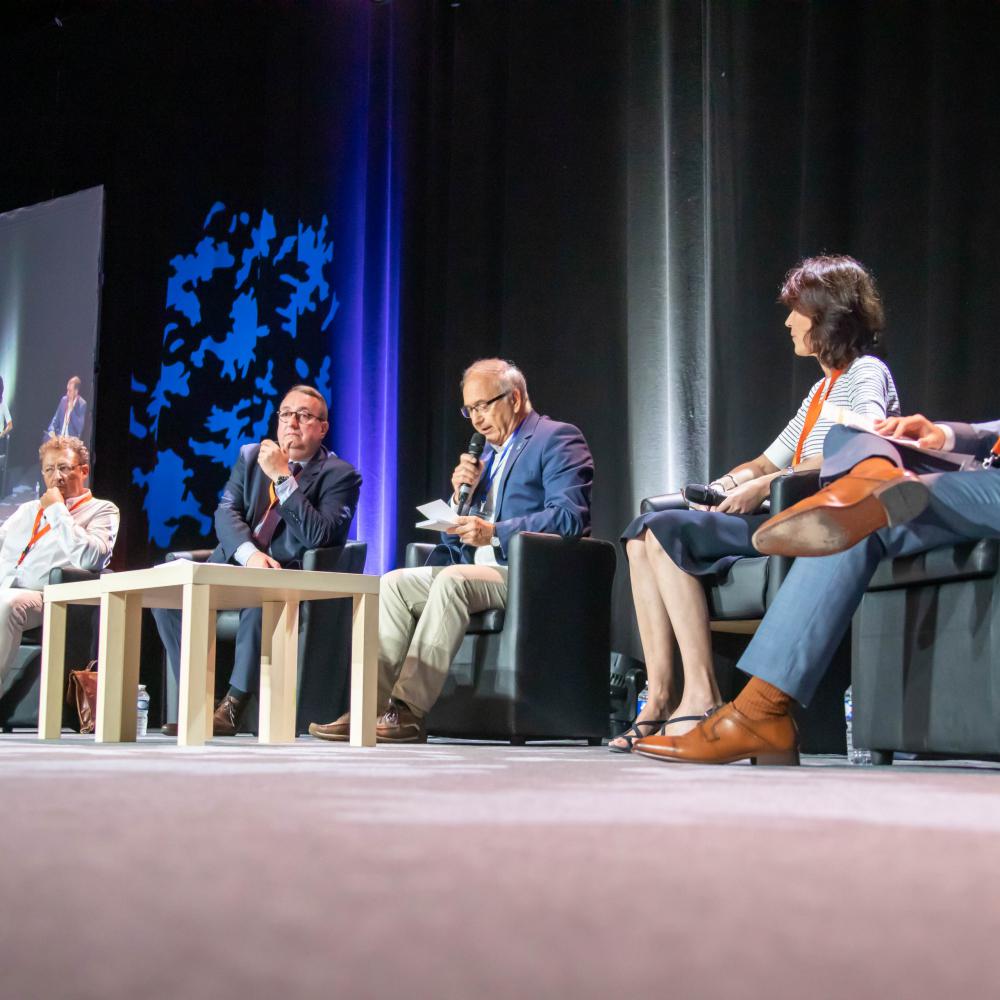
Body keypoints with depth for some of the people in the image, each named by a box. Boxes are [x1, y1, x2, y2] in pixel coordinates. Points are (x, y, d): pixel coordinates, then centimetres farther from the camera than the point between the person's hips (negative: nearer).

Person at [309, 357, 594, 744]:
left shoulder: (557, 439, -2)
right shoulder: (488, 454, 24)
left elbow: (570, 516, -18)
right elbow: (458, 539, 22)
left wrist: (494, 533, -25)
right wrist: (462, 496, 1)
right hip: (475, 572, 9)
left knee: (452, 579, -33)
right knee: (393, 583, -9)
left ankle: (409, 710, -33)